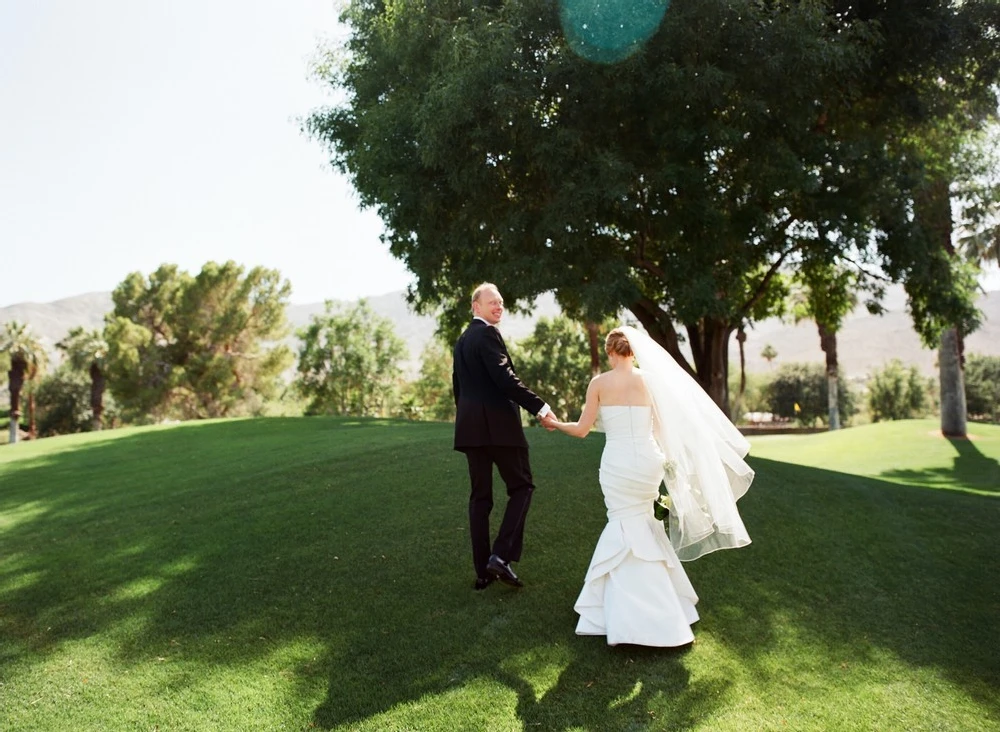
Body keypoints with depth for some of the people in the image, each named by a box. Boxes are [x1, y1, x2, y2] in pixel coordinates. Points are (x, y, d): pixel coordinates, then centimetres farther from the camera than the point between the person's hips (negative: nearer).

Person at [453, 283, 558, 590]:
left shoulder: (462, 340, 18)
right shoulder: (488, 334, -9)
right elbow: (505, 378, -20)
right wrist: (540, 407, -20)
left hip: (470, 427, 8)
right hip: (497, 424, -8)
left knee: (480, 496, 10)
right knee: (521, 487, 4)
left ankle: (483, 571, 12)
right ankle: (501, 555, -8)